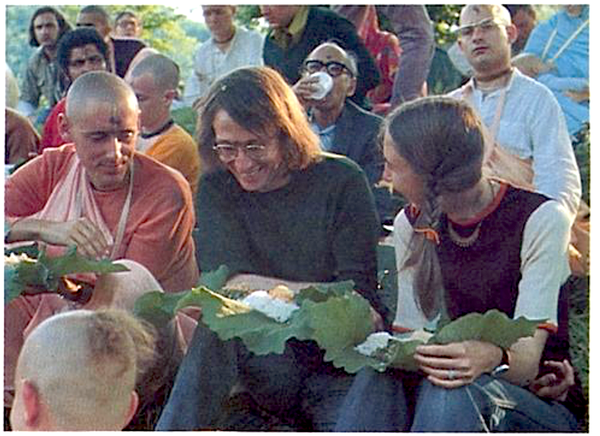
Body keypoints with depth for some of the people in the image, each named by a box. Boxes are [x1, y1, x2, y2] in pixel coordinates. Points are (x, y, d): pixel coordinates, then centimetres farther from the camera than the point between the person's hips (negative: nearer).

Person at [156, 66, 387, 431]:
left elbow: (359, 298, -8)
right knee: (219, 326, -30)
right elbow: (226, 284, -8)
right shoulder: (216, 188, 5)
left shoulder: (341, 181, -3)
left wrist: (263, 289, -15)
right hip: (265, 360, 2)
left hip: (342, 363, -2)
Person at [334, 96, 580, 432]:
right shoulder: (413, 224, 6)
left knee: (452, 392, -36)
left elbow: (527, 358, -18)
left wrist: (491, 358, -42)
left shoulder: (541, 219, -12)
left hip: (541, 400, -4)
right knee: (378, 378, -27)